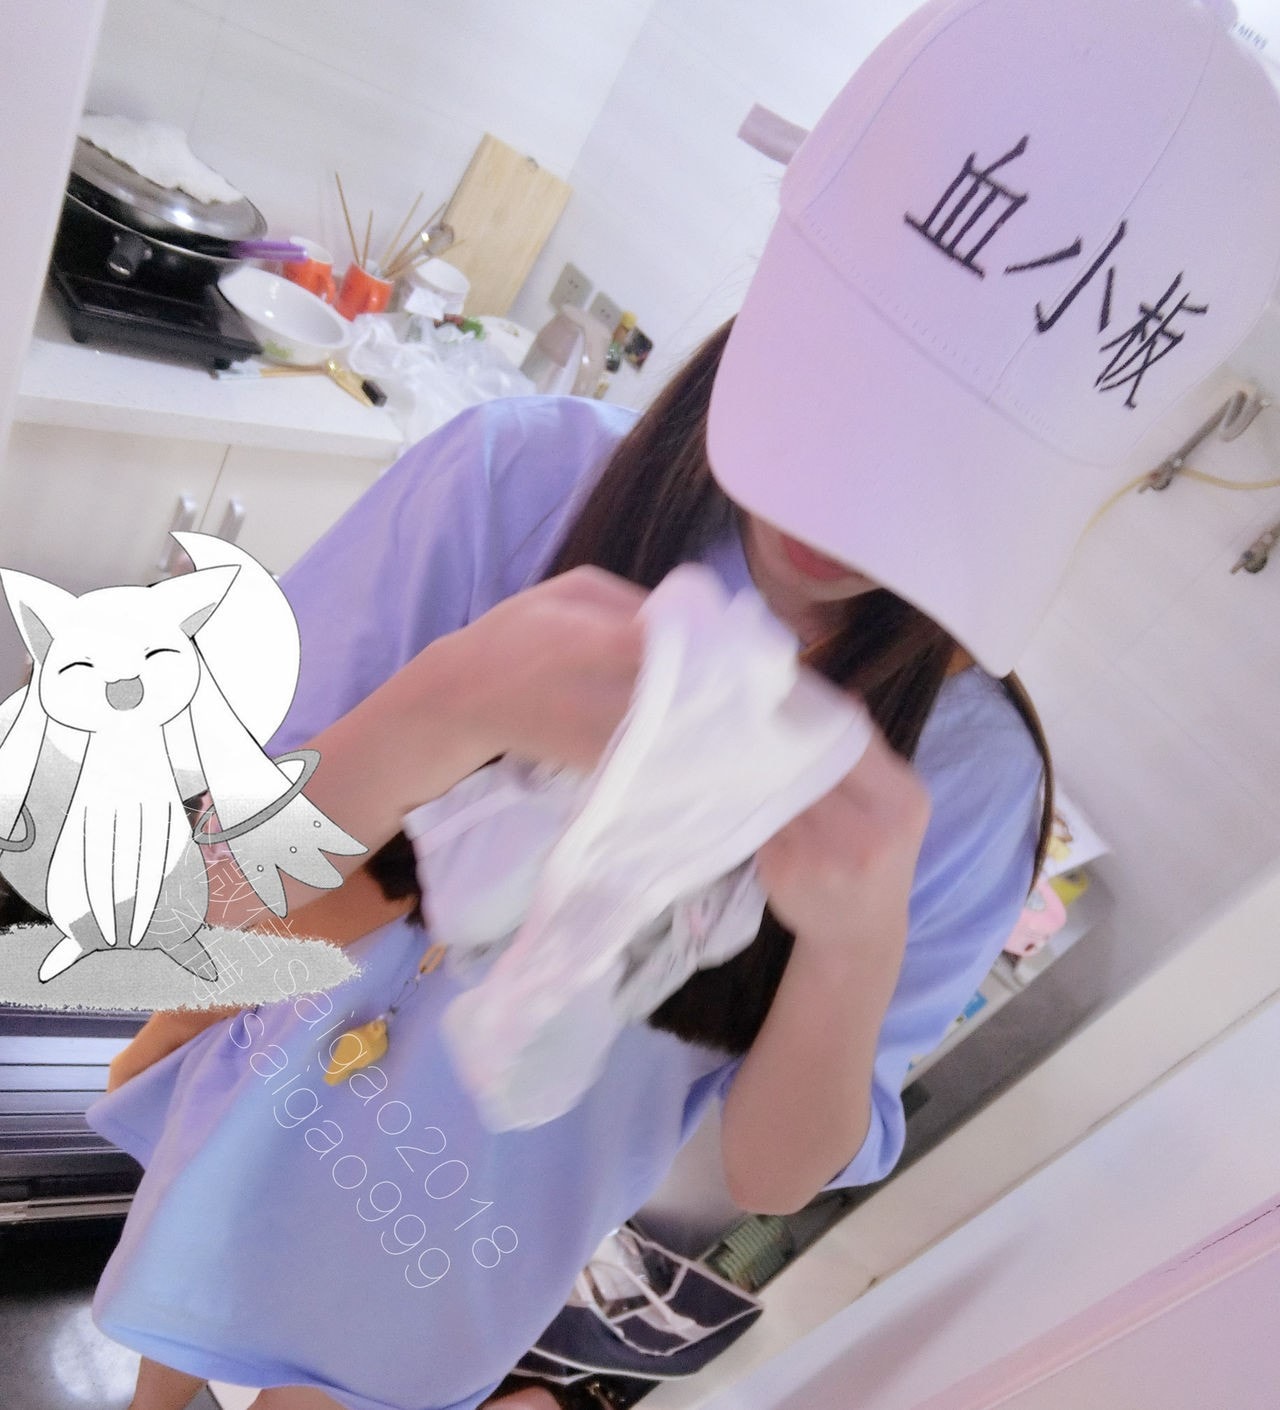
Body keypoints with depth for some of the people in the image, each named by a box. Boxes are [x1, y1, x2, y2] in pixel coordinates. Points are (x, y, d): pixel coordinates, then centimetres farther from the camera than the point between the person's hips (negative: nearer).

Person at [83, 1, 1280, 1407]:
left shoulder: (968, 774, -24)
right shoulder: (521, 477, -27)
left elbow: (771, 1174, -17)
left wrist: (857, 947, -37)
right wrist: (451, 708, -43)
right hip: (254, 1146, 1)